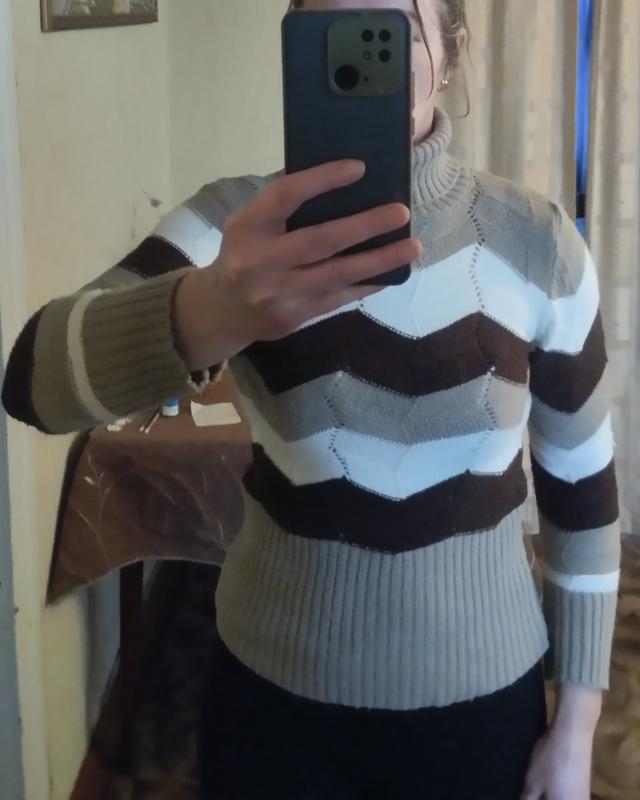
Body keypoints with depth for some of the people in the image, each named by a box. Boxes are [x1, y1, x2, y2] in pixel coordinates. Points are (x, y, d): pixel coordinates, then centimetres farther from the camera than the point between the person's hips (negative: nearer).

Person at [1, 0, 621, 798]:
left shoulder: (535, 240, -9)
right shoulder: (235, 218, -12)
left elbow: (582, 486, 0)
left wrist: (577, 722, 2)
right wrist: (209, 312, -49)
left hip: (481, 702, 1)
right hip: (276, 696, 0)